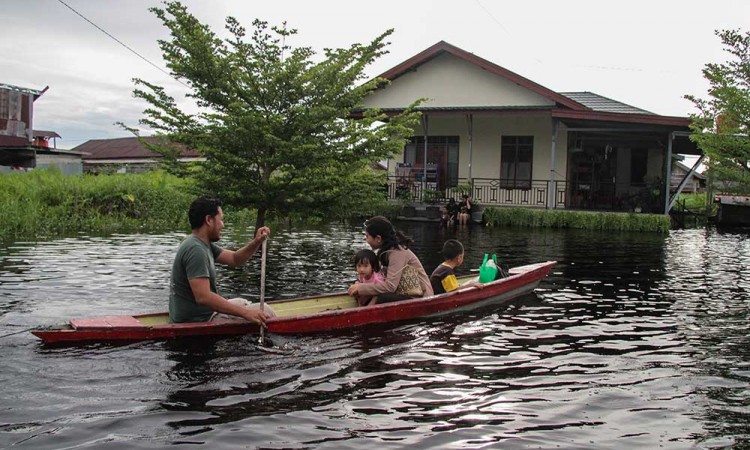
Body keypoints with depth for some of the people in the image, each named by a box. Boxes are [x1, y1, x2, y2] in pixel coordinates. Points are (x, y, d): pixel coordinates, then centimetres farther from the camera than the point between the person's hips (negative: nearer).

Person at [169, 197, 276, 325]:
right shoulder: (195, 250, -22)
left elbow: (235, 259, 13)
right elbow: (203, 297, -30)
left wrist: (256, 242, -5)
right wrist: (245, 313, -31)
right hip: (196, 321, -11)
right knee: (265, 313, -7)